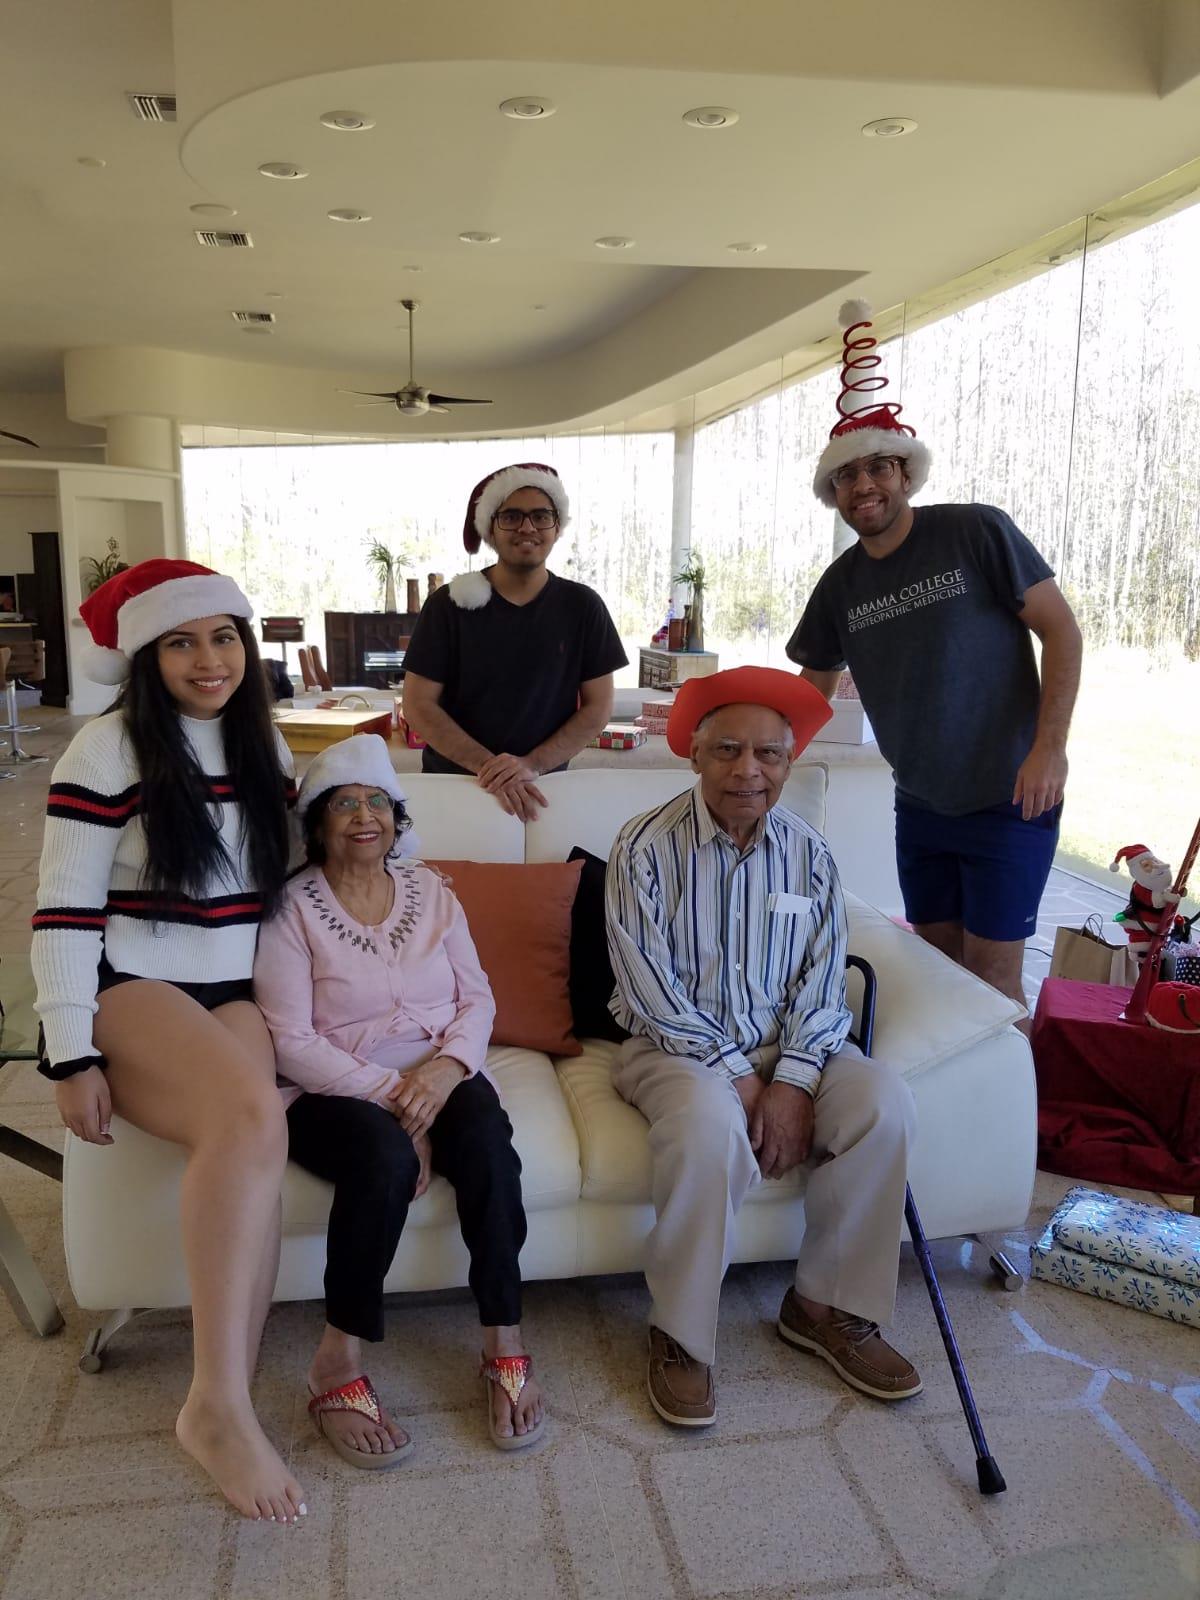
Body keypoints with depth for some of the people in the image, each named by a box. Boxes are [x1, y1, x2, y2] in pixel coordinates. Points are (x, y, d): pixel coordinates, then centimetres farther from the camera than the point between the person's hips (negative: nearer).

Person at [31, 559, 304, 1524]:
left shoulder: (262, 743, 12)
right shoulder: (109, 749, -6)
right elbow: (63, 912, -8)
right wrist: (73, 1056, -13)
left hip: (234, 995, 5)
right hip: (130, 991, -5)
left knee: (249, 1151, -27)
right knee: (255, 1115, -34)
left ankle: (223, 1404, -19)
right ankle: (223, 1404, -27)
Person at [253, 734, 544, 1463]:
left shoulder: (430, 889, 8)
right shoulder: (292, 907, -5)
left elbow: (477, 997, 6)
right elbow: (292, 1044, -12)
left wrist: (449, 1064, -15)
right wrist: (392, 1093, -20)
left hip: (441, 1075, 3)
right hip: (335, 1093, -3)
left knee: (486, 1136, -30)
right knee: (385, 1156, -35)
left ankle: (505, 1346, -19)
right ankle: (341, 1361, -17)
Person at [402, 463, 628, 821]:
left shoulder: (582, 606, -2)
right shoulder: (449, 603, -6)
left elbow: (597, 707, -3)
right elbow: (419, 705, -8)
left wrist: (532, 765, -17)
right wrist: (486, 765, -21)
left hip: (541, 787, 1)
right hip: (451, 781, 0)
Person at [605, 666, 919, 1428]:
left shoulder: (809, 852, 3)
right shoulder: (647, 846, -9)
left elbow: (823, 980, -2)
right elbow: (651, 989, -14)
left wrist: (793, 1081, -17)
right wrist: (738, 1076, -18)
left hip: (787, 1048, 4)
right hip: (676, 1046, -4)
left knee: (883, 1099, -22)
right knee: (709, 1121, -35)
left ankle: (830, 1306, -4)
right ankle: (681, 1337, -14)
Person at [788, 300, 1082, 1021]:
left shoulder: (976, 532, -10)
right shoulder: (842, 584, 5)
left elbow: (1060, 628, -11)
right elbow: (814, 687, 18)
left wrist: (1050, 746, -18)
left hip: (1008, 801, -5)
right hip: (920, 803, 6)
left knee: (991, 980, -3)